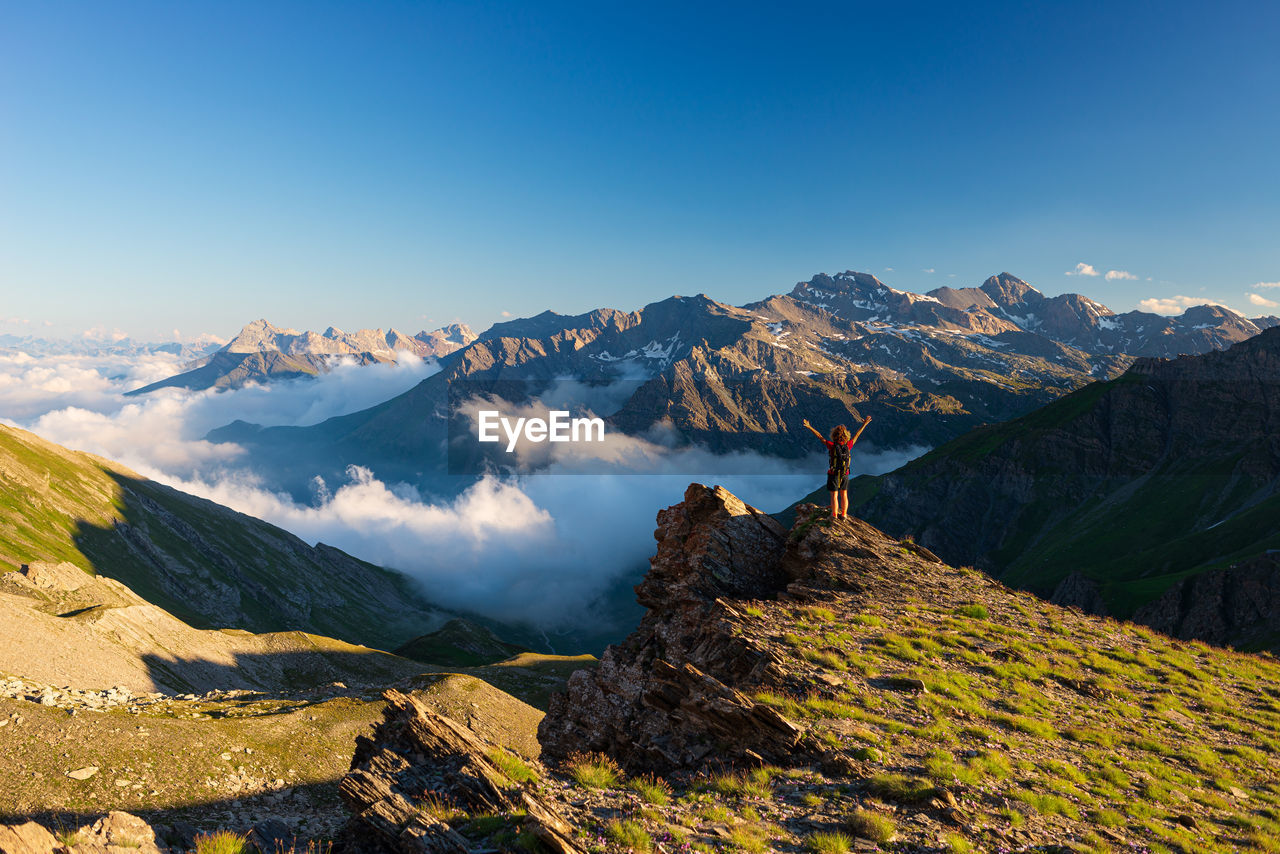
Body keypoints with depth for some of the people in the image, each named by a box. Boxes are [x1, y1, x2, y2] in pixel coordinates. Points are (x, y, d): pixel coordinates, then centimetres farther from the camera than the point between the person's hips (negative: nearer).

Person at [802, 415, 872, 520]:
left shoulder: (832, 446, -20)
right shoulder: (848, 446, -12)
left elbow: (820, 436, -20)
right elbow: (857, 435, 0)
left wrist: (809, 427, -18)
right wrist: (864, 424, 11)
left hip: (833, 475, -3)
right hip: (845, 475, 3)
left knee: (834, 495, 6)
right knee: (844, 494, 16)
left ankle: (834, 515, 13)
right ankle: (843, 514, 24)